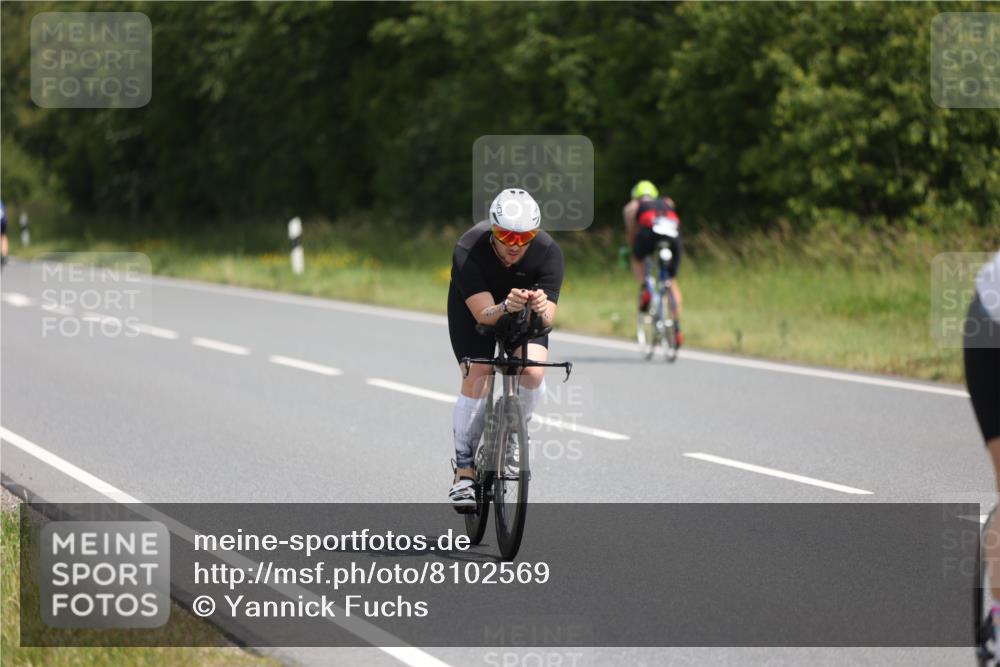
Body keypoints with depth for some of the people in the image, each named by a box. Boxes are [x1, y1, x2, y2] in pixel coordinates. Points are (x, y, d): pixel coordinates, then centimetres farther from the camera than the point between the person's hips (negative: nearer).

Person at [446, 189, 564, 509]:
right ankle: (464, 471, -10)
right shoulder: (469, 250, -35)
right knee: (477, 377, -22)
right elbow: (483, 313, -41)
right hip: (473, 306, -1)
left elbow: (548, 319, -36)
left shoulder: (548, 252, -32)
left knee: (532, 371, -24)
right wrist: (505, 308, -63)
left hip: (526, 312, 1)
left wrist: (541, 311, -60)